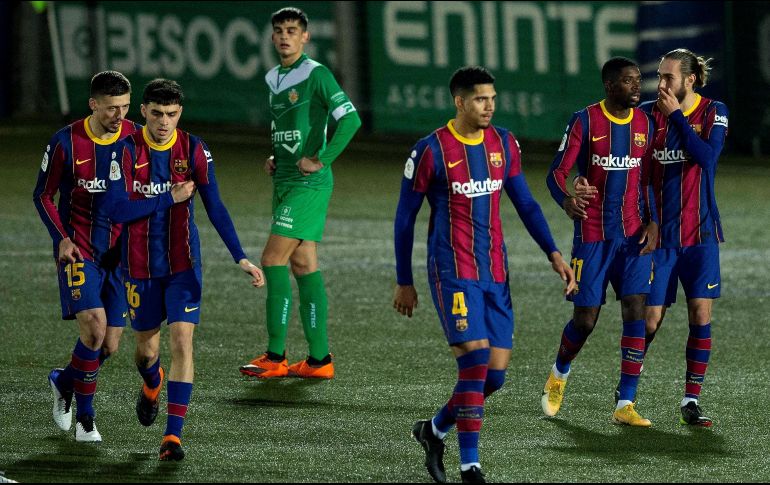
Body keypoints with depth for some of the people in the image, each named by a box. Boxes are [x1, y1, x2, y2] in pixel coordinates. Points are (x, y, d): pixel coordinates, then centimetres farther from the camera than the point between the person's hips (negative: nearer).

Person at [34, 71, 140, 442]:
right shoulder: (66, 142, -8)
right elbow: (43, 195, 2)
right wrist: (61, 238, -11)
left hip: (120, 253, 3)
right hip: (79, 250, -3)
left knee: (110, 345, 1)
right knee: (94, 325, -20)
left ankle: (64, 381, 32)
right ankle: (85, 416, -2)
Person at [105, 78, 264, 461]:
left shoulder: (193, 150, -6)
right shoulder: (127, 150, -9)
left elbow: (215, 208, -4)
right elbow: (117, 209, -16)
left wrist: (241, 258, -11)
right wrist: (171, 198, -18)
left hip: (183, 264, 0)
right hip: (140, 266, 0)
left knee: (182, 340, -15)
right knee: (146, 347, 13)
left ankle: (173, 434, -14)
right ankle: (152, 386, 51)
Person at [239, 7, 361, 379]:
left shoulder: (316, 75, -10)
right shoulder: (274, 79, 16)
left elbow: (350, 119, -17)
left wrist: (320, 160, -18)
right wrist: (275, 159, 11)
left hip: (308, 184, -9)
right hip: (284, 182, 9)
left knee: (273, 260, -12)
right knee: (303, 265, 7)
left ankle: (275, 356, -7)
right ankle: (319, 359, 8)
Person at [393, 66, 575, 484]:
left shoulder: (504, 144, 7)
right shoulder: (431, 151, -8)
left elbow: (525, 203, 16)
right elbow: (405, 219, 0)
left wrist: (553, 254, 4)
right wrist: (404, 283, 3)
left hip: (495, 272, 6)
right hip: (453, 272, -6)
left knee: (495, 373, 2)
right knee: (475, 359, -17)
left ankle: (434, 430, 27)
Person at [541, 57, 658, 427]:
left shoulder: (643, 123, 7)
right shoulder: (585, 121, -7)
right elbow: (556, 173, -11)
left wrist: (652, 223, 2)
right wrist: (566, 200, -33)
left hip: (634, 235, 4)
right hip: (592, 235, -4)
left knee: (635, 311, -9)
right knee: (585, 319, 0)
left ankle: (625, 405, -7)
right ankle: (559, 374, 32)